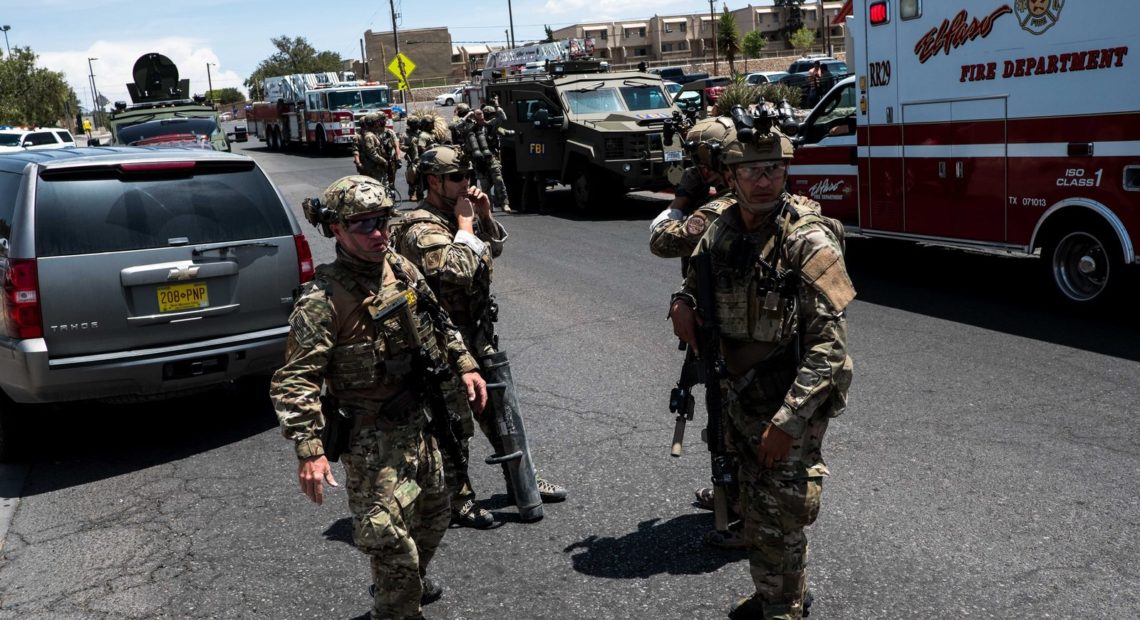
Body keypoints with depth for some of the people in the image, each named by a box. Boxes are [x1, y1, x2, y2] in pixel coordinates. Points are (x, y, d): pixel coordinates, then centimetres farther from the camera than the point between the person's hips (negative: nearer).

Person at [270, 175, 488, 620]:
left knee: (433, 515, 25)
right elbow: (295, 381, -25)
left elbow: (437, 323, 16)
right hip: (372, 438, -8)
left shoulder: (401, 269, -1)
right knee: (391, 541, -6)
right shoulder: (323, 300, -22)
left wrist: (464, 365, 9)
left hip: (419, 421, 8)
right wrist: (309, 450, -32)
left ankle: (412, 582, 52)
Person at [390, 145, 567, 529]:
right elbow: (457, 271, -33)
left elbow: (494, 248, 22)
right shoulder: (421, 229, -18)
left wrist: (485, 216, 5)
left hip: (479, 335, 9)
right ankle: (458, 500, 16)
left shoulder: (457, 214, 9)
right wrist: (465, 225, -20)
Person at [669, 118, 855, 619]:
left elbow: (828, 346, -22)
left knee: (778, 522, 5)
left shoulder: (808, 240, -20)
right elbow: (694, 284, 17)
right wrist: (682, 304, -8)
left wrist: (787, 421, -24)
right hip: (740, 400, 7)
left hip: (791, 407, -6)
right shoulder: (722, 230, -1)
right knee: (754, 508, 22)